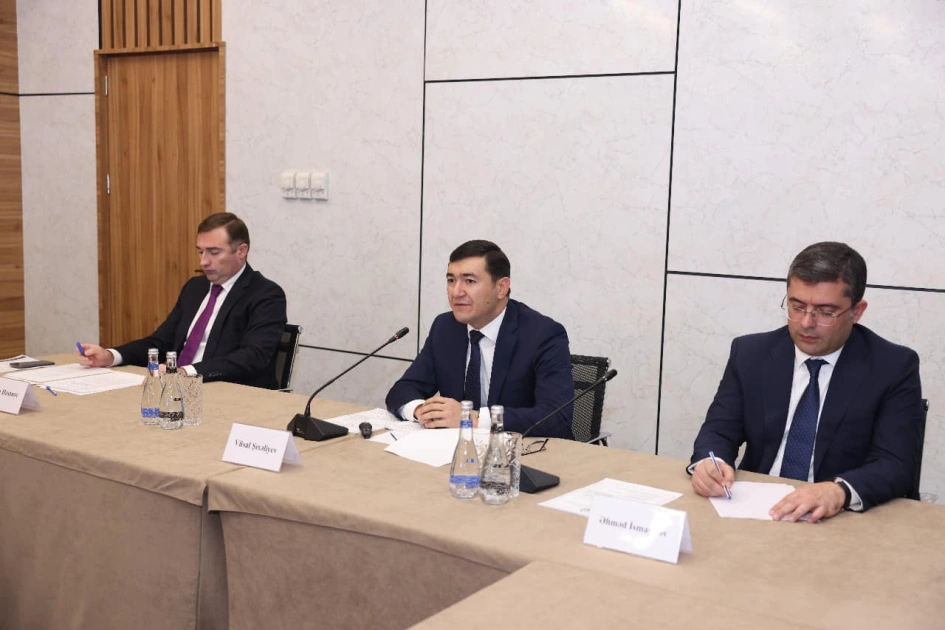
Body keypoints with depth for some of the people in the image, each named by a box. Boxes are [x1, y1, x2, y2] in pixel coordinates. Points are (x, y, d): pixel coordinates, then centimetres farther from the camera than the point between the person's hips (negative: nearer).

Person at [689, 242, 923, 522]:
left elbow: (897, 464, -12)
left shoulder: (894, 367, -5)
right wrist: (708, 463, -22)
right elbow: (719, 430, 2)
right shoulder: (750, 353, 3)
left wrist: (839, 491, -33)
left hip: (839, 519, -1)